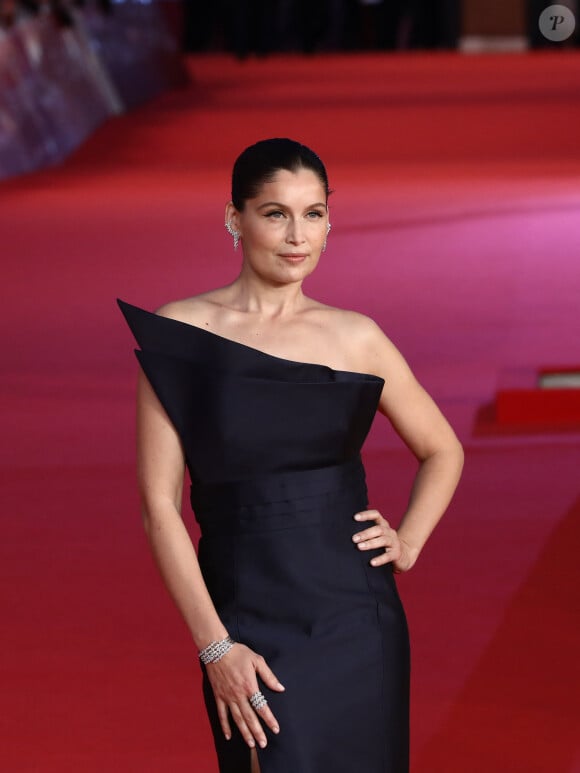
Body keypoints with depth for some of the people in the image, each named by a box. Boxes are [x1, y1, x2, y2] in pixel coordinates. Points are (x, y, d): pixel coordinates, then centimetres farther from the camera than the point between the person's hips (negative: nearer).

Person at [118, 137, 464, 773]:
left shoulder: (356, 337, 3)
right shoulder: (182, 331, -4)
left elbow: (442, 451, 18)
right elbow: (160, 504, -5)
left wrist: (409, 541, 1)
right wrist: (215, 648, -10)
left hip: (357, 617, 2)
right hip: (247, 618, -2)